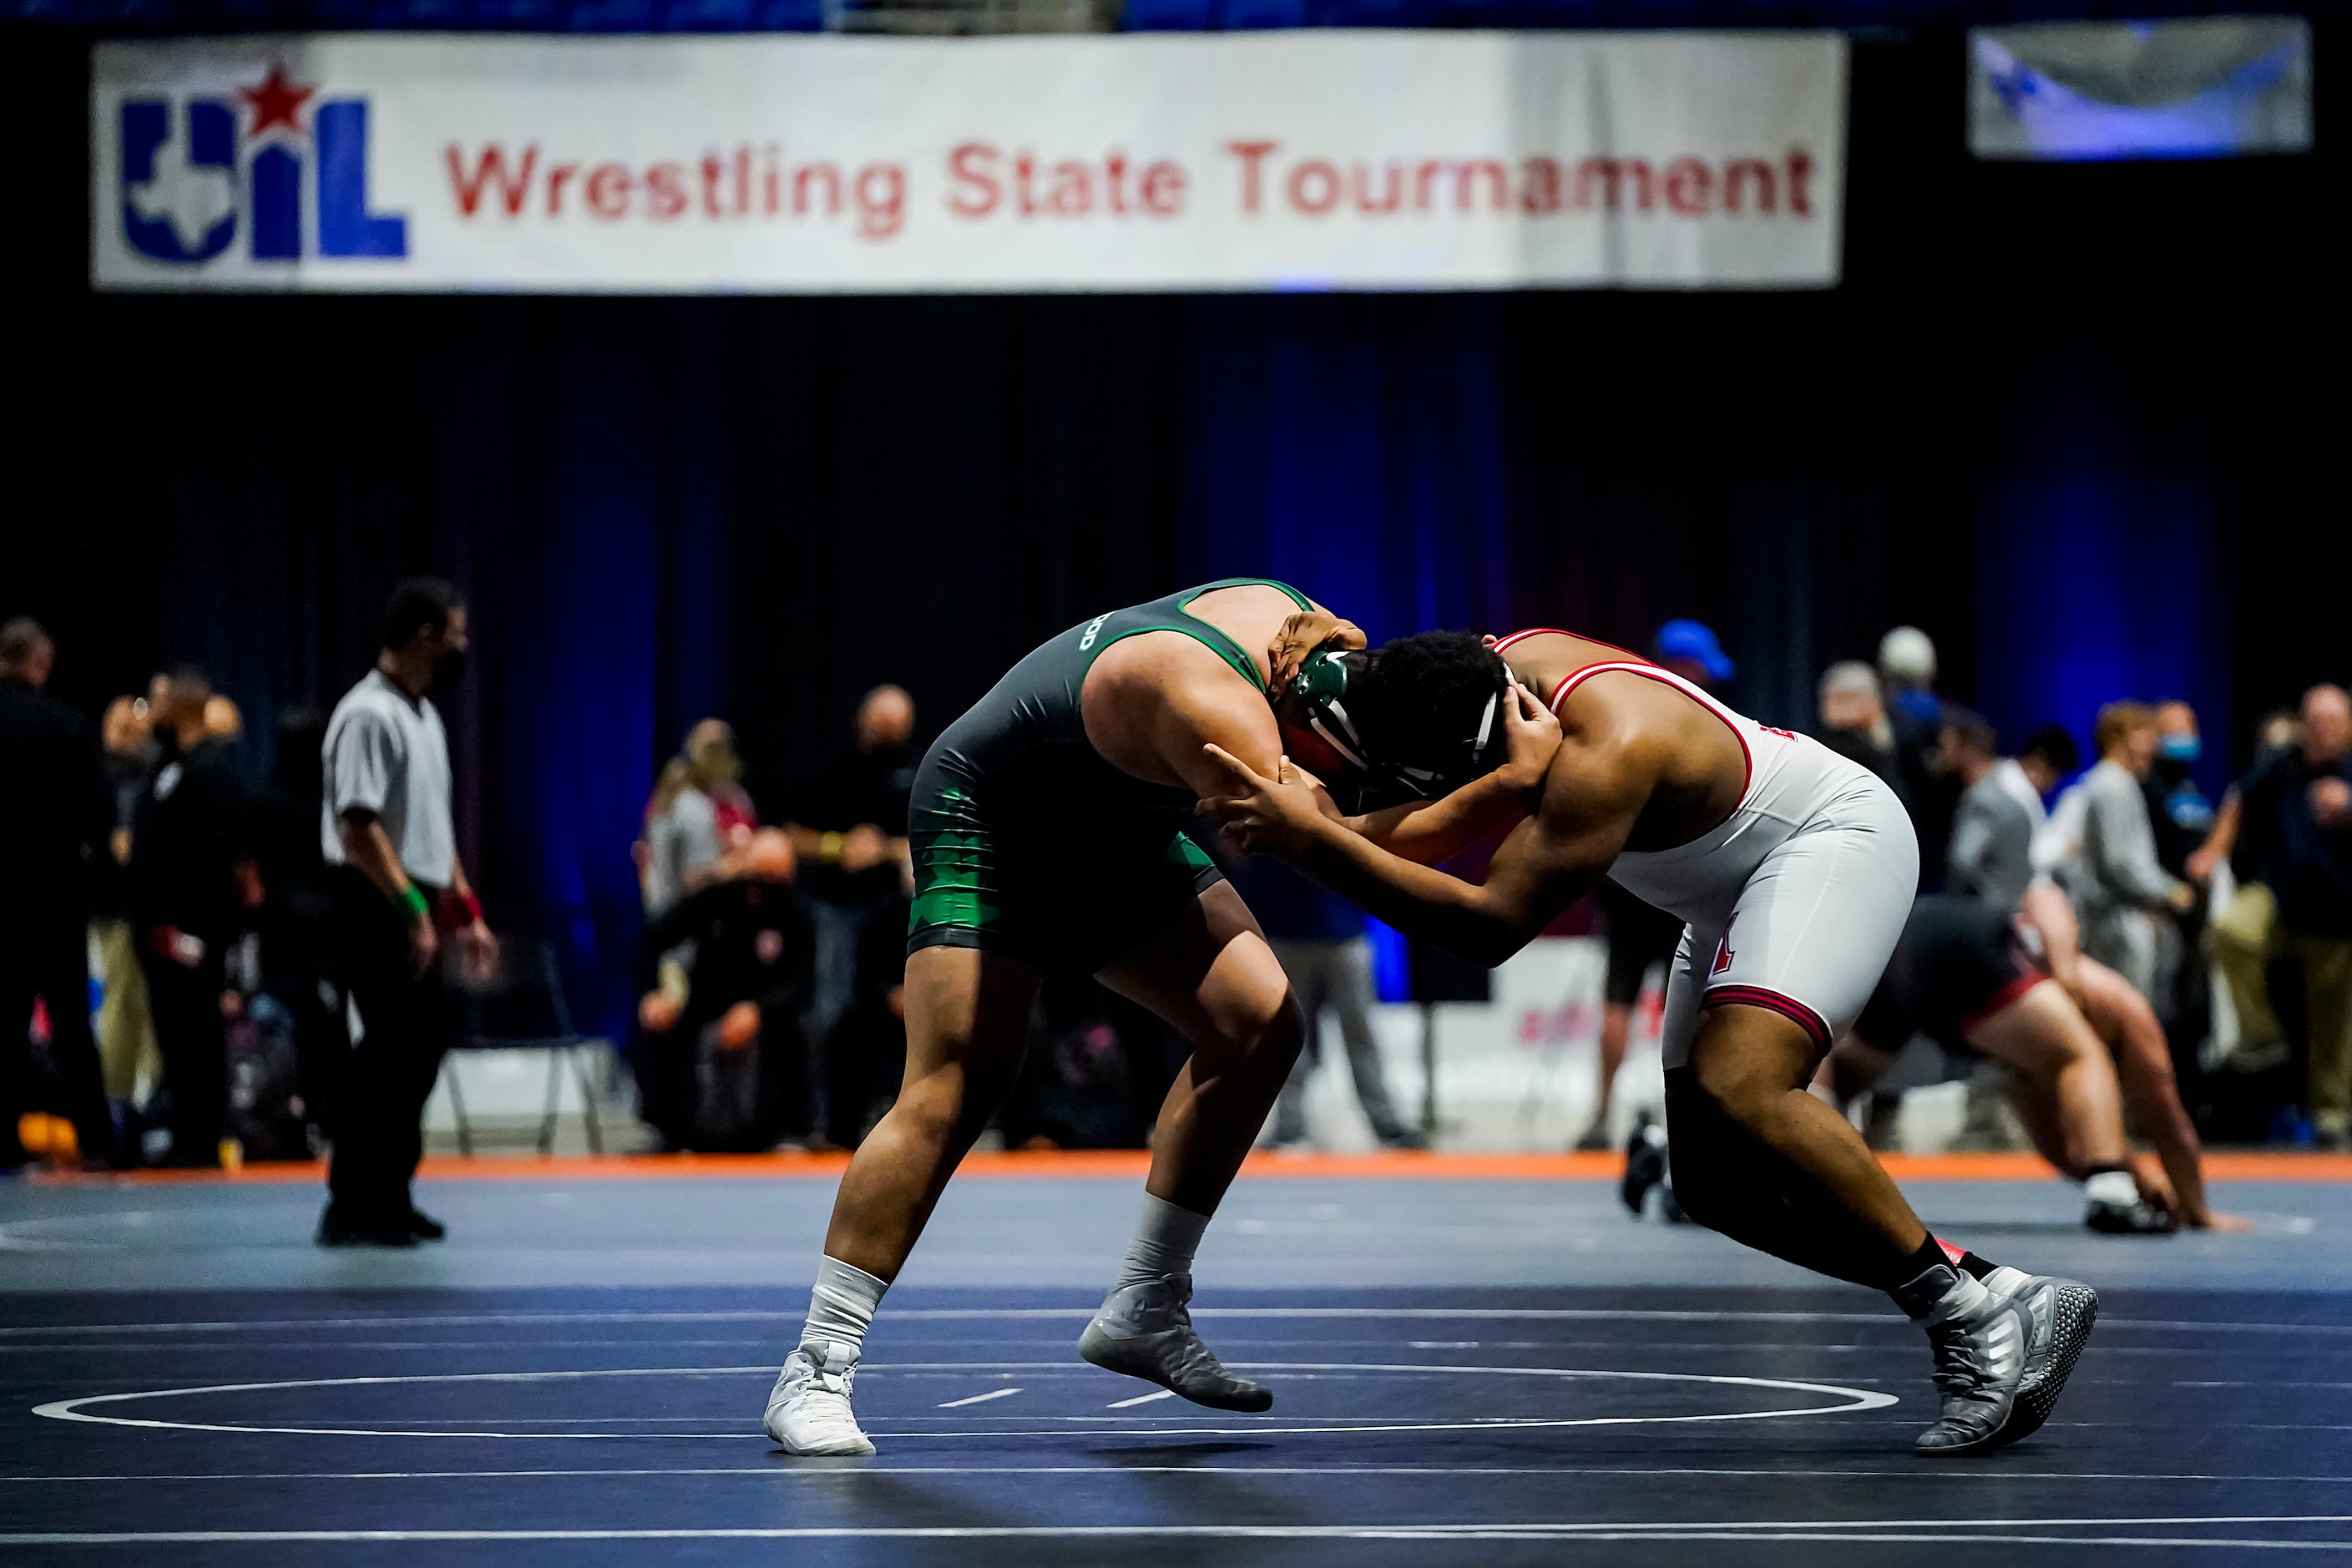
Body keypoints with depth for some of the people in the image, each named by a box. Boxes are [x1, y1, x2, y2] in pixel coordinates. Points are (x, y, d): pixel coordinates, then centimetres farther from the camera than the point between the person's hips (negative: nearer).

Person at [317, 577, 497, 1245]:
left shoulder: (424, 715, 17)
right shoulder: (369, 715, -15)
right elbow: (358, 826, -22)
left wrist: (465, 910, 21)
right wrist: (412, 908, -24)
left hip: (419, 911, 10)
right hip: (378, 908, -10)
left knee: (422, 1048, 11)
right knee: (390, 1053, -11)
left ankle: (390, 1197, 19)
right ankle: (353, 1207, -7)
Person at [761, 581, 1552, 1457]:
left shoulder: (1293, 617, -14)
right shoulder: (1212, 705, -40)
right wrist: (1509, 786, -56)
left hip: (1113, 832, 9)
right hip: (985, 821, -9)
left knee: (1258, 1026, -4)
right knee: (954, 1091, -20)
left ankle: (1143, 1312, 5)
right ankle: (814, 1375, -16)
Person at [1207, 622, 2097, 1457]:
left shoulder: (1606, 750, -35)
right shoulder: (1499, 671, -10)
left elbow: (1491, 925, -41)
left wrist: (1310, 838, -43)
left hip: (1838, 836, -10)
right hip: (1741, 889, 10)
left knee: (1737, 1092, -33)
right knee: (1713, 1182, 1)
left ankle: (1971, 1313, -25)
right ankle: (2000, 1304, 2)